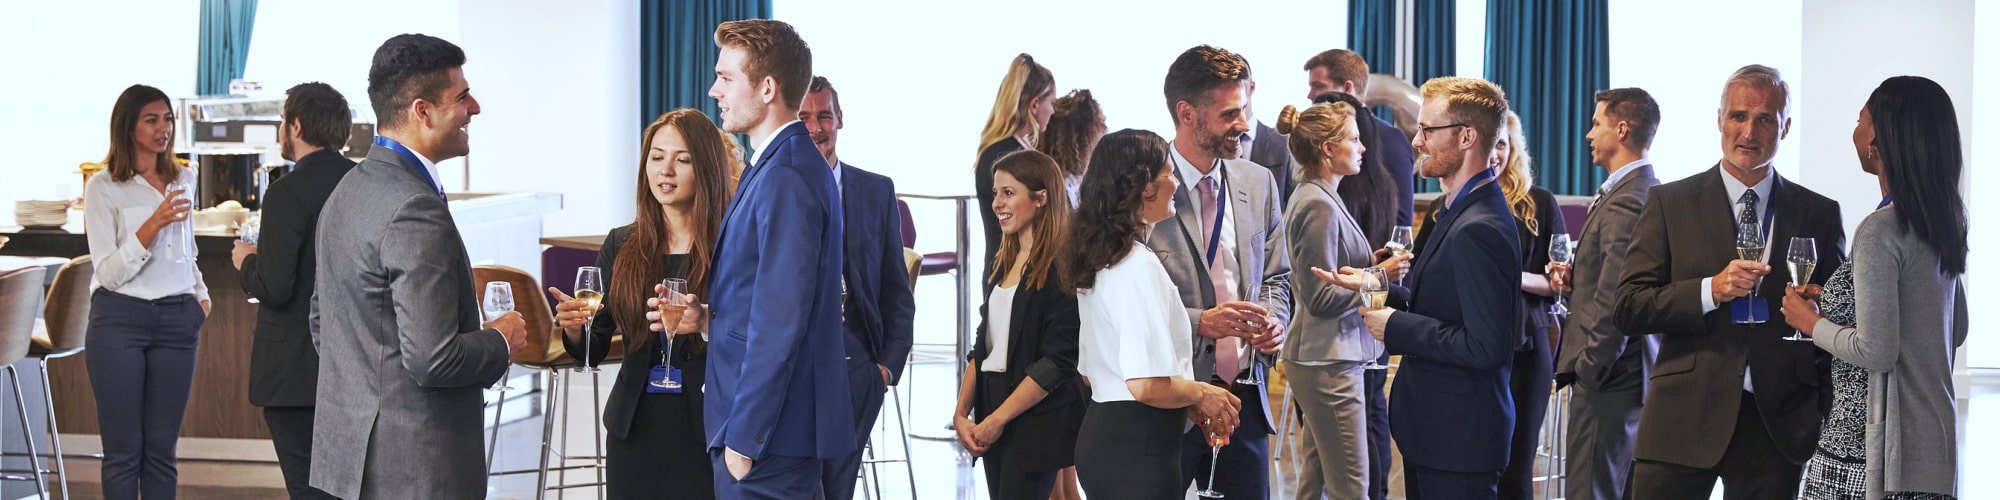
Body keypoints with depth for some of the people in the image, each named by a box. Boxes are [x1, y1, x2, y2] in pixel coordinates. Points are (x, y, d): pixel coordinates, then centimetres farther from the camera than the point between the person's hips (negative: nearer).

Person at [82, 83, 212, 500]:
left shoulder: (183, 180, 12)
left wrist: (201, 294, 15)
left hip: (176, 320, 4)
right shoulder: (103, 187, -4)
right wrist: (153, 224, -20)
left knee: (161, 449, 4)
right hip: (120, 320, -4)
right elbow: (109, 272, -10)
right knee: (124, 450, -2)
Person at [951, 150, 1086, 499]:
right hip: (994, 426, 8)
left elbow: (1057, 362, -16)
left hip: (1036, 422, -8)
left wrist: (997, 420, -13)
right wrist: (961, 414, 4)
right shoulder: (1006, 264, 14)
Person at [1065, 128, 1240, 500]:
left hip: (1101, 431, 10)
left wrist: (1188, 405, 15)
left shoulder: (1097, 262, 13)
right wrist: (1200, 395, -5)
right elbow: (1147, 385, -25)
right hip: (1139, 445, -10)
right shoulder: (1140, 267, -16)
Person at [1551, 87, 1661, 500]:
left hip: (1609, 378, -11)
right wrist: (1576, 279, 4)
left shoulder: (1624, 202, -19)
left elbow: (1615, 300, -23)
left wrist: (1590, 367, -16)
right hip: (1640, 373, 11)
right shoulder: (1654, 193, 14)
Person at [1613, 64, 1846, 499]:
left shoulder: (1820, 215, 10)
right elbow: (1627, 308, -1)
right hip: (1683, 422, -1)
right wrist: (1711, 290, -15)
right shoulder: (1670, 203, 5)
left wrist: (1829, 418, 1)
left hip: (1777, 426, 2)